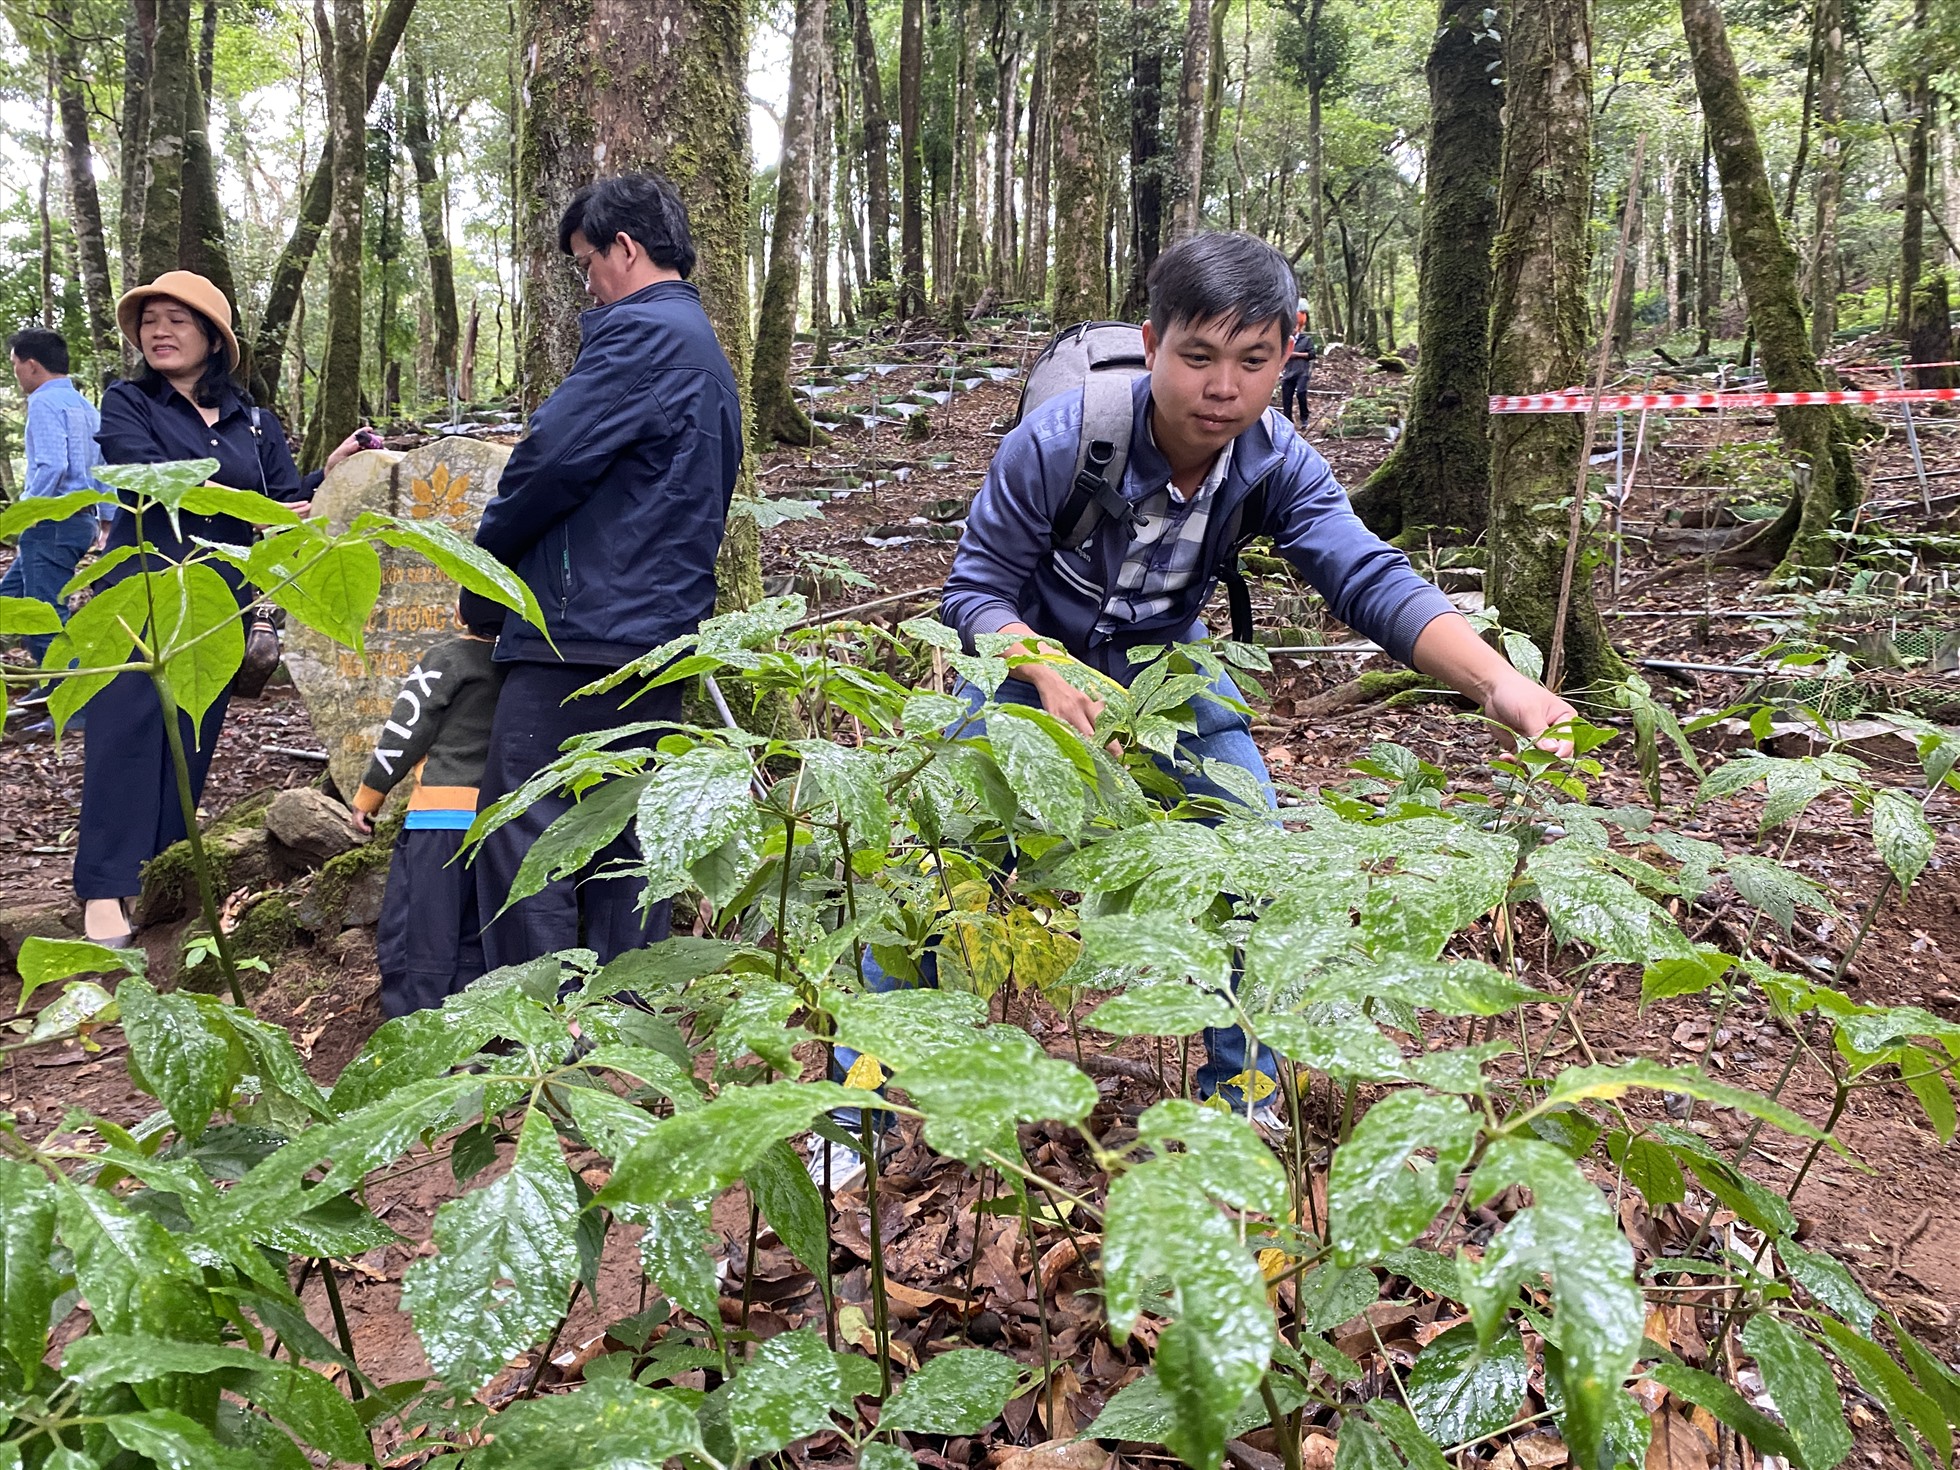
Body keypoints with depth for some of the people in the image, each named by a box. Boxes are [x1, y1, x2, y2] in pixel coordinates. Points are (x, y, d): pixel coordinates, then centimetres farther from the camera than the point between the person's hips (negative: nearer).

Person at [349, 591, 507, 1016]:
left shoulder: (447, 657, -6)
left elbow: (404, 731, -5)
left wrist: (367, 796, 5)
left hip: (443, 812, -6)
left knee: (408, 934, -3)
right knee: (471, 942, 12)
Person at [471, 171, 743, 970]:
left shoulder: (638, 331, -9)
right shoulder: (707, 351, 22)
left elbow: (552, 456, -15)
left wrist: (487, 551, 2)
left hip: (584, 627, -10)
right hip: (663, 633, 10)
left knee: (523, 833, -6)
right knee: (625, 833, 11)